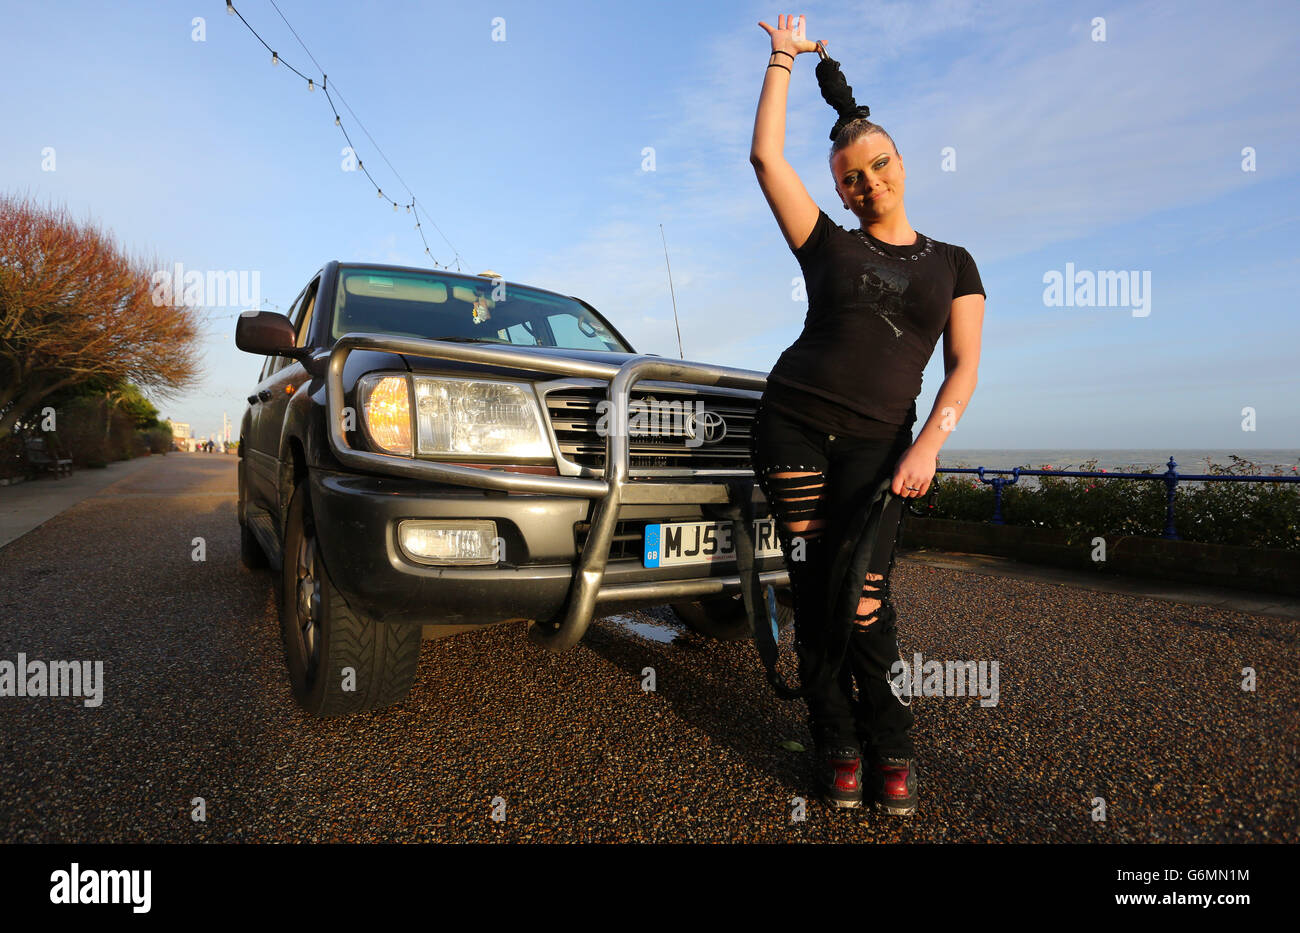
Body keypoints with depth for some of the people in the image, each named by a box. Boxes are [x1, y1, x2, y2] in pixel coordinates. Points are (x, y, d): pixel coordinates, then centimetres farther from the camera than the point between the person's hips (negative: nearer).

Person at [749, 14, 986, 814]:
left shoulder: (953, 264, 14)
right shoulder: (829, 244, 12)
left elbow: (965, 365, 5)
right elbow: (767, 157, 7)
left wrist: (931, 442, -11)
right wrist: (784, 58, 16)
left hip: (878, 442, 0)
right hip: (792, 425, 1)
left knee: (864, 599, -10)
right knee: (813, 592, -1)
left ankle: (893, 749, 10)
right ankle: (838, 746, 12)